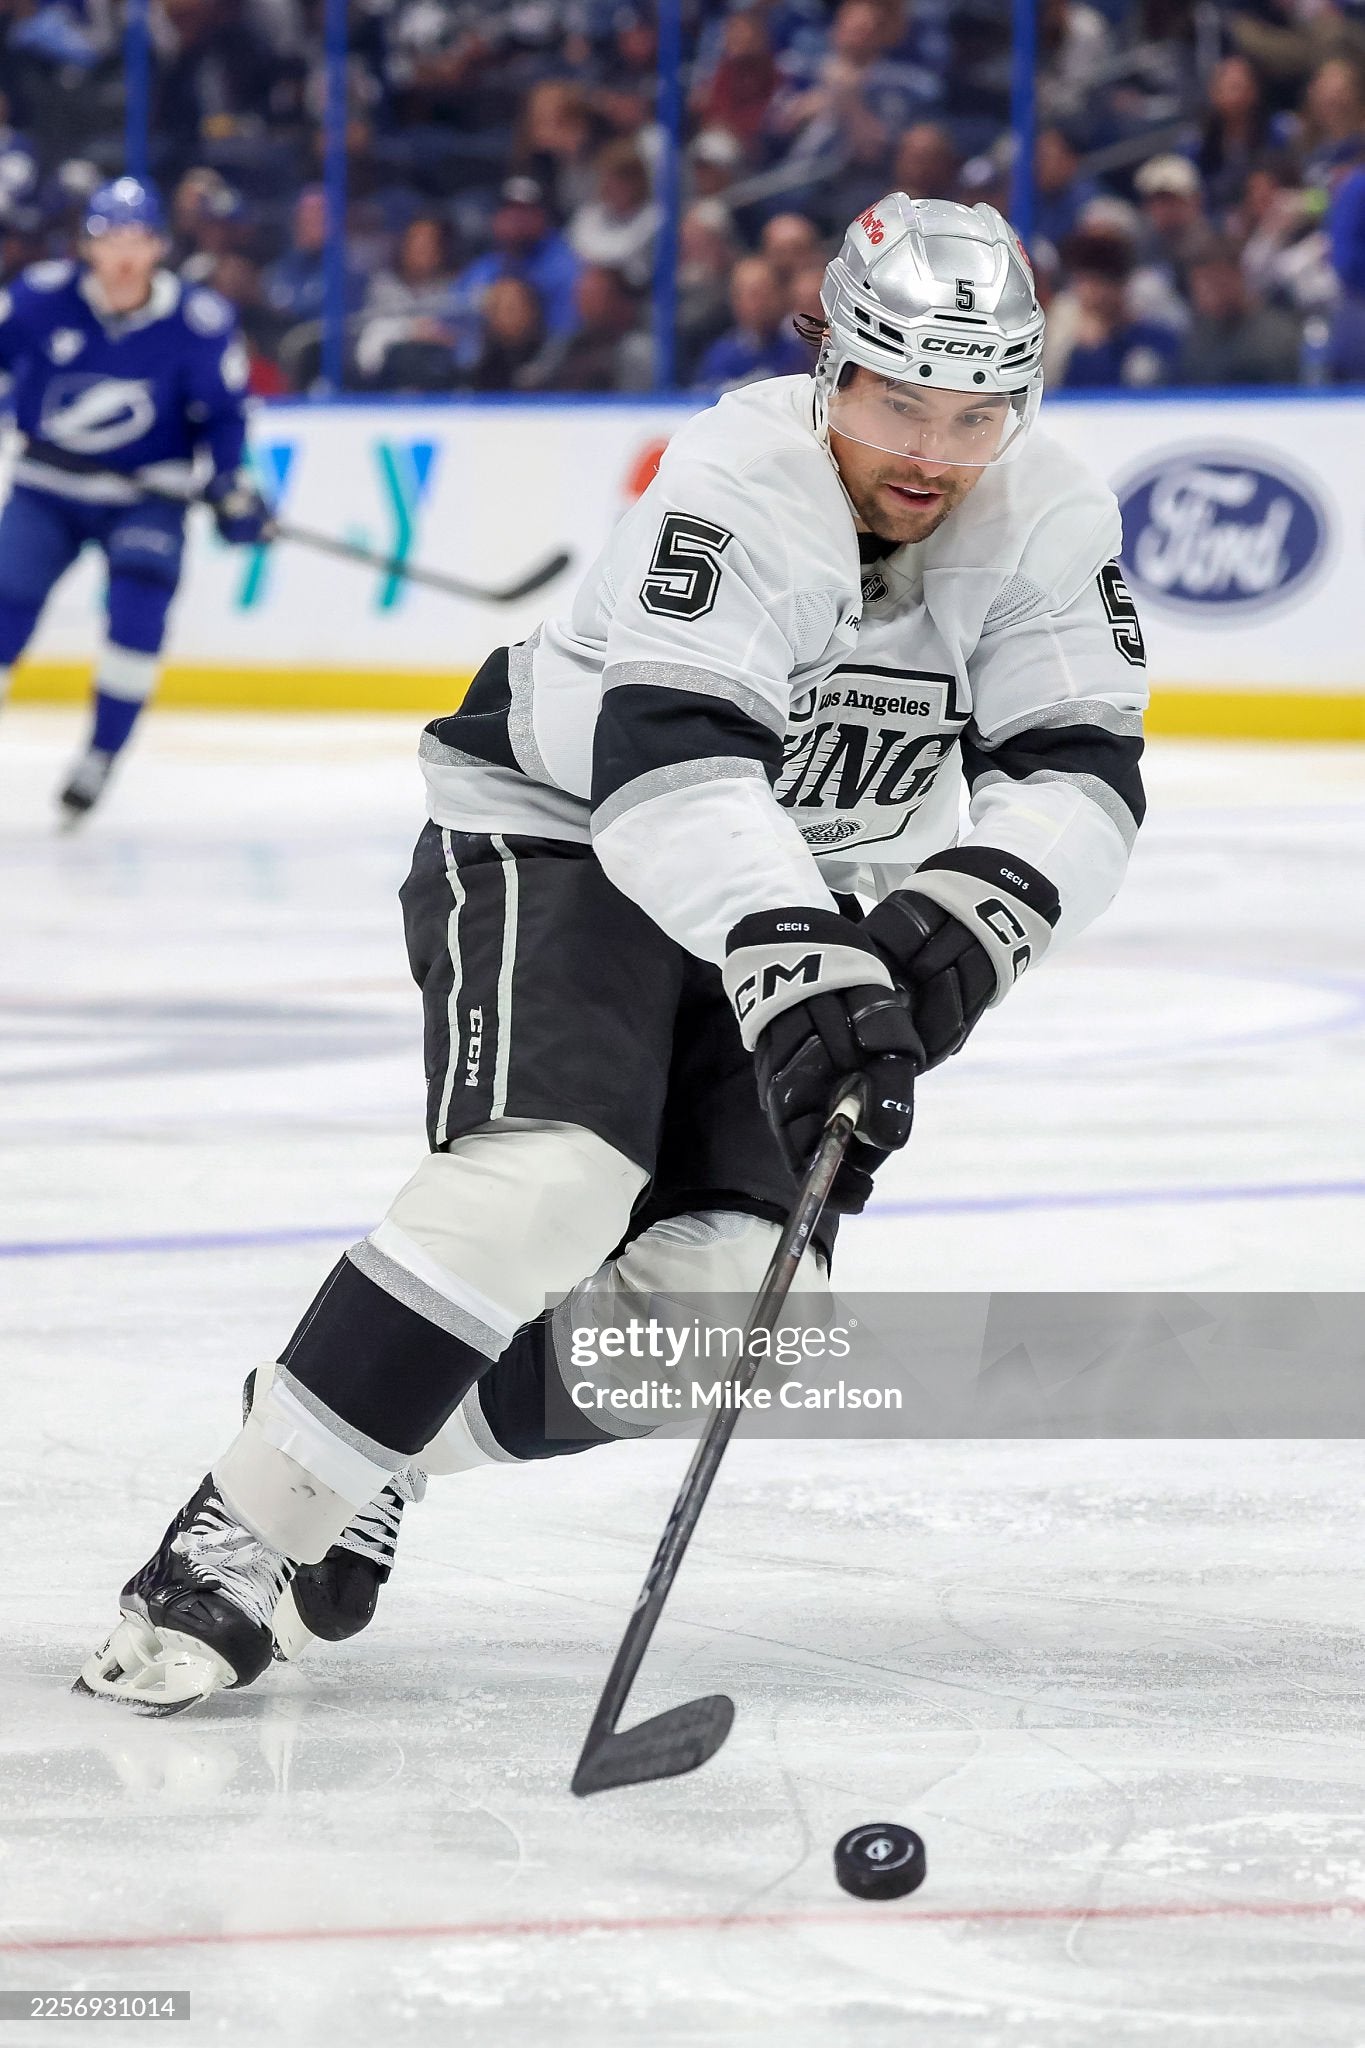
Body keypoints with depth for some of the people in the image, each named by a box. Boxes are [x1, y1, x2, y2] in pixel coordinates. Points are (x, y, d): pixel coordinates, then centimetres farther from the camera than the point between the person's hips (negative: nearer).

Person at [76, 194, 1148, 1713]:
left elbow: (1078, 773, -15)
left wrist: (967, 912, -36)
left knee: (730, 1298, -9)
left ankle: (371, 1448, 12)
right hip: (556, 837, -6)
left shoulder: (1046, 523, -10)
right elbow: (671, 759, -40)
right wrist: (795, 967, -54)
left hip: (794, 900, 6)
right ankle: (233, 1540, -23)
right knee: (549, 1182, -30)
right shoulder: (739, 485, -28)